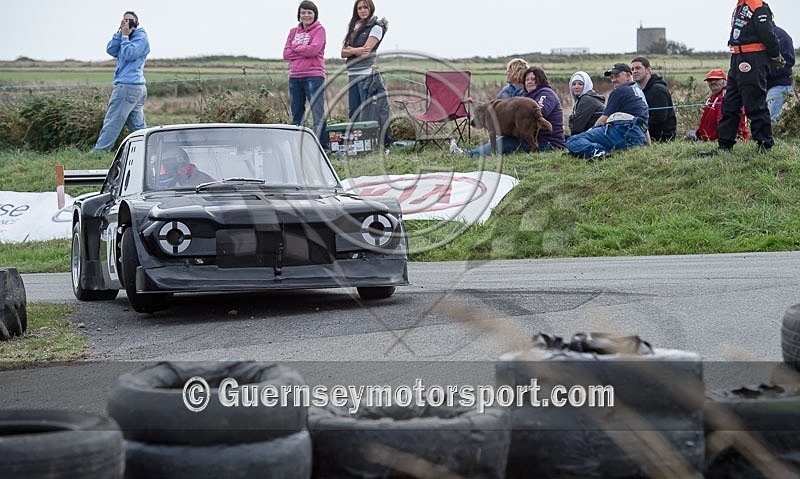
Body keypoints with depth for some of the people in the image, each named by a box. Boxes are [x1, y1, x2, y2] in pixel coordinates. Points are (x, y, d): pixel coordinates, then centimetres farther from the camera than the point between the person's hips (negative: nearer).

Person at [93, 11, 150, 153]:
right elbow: (111, 50, 9)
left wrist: (125, 35, -6)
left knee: (112, 122, -8)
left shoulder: (141, 37, -4)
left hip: (128, 86, -9)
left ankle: (99, 153, -8)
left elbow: (129, 54, -17)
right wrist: (120, 32, 1)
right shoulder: (126, 37, 21)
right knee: (137, 126, 7)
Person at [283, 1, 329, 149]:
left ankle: (322, 144, -9)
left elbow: (313, 49, -14)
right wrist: (304, 51, -6)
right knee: (296, 114, 10)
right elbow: (286, 53, 6)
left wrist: (295, 48, -1)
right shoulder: (294, 31, 16)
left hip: (314, 77, -6)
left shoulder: (319, 30, 1)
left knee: (318, 113, -9)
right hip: (295, 77, 6)